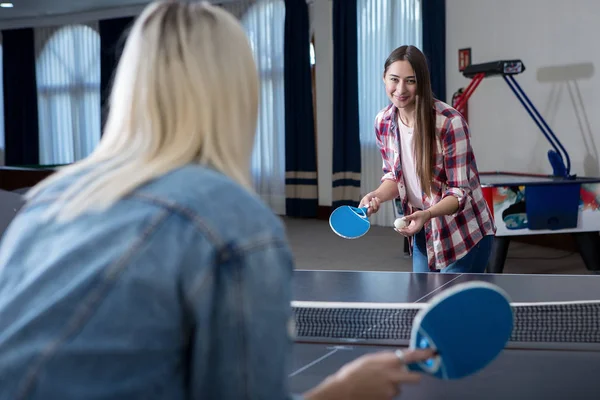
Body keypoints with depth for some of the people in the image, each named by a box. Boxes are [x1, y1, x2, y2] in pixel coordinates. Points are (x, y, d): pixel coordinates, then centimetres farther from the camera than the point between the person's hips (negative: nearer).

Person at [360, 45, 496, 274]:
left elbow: (460, 191, -20)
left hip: (463, 235, -6)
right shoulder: (383, 122, -5)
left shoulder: (450, 122, -23)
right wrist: (378, 196, -13)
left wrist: (426, 214, -38)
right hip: (423, 233, 6)